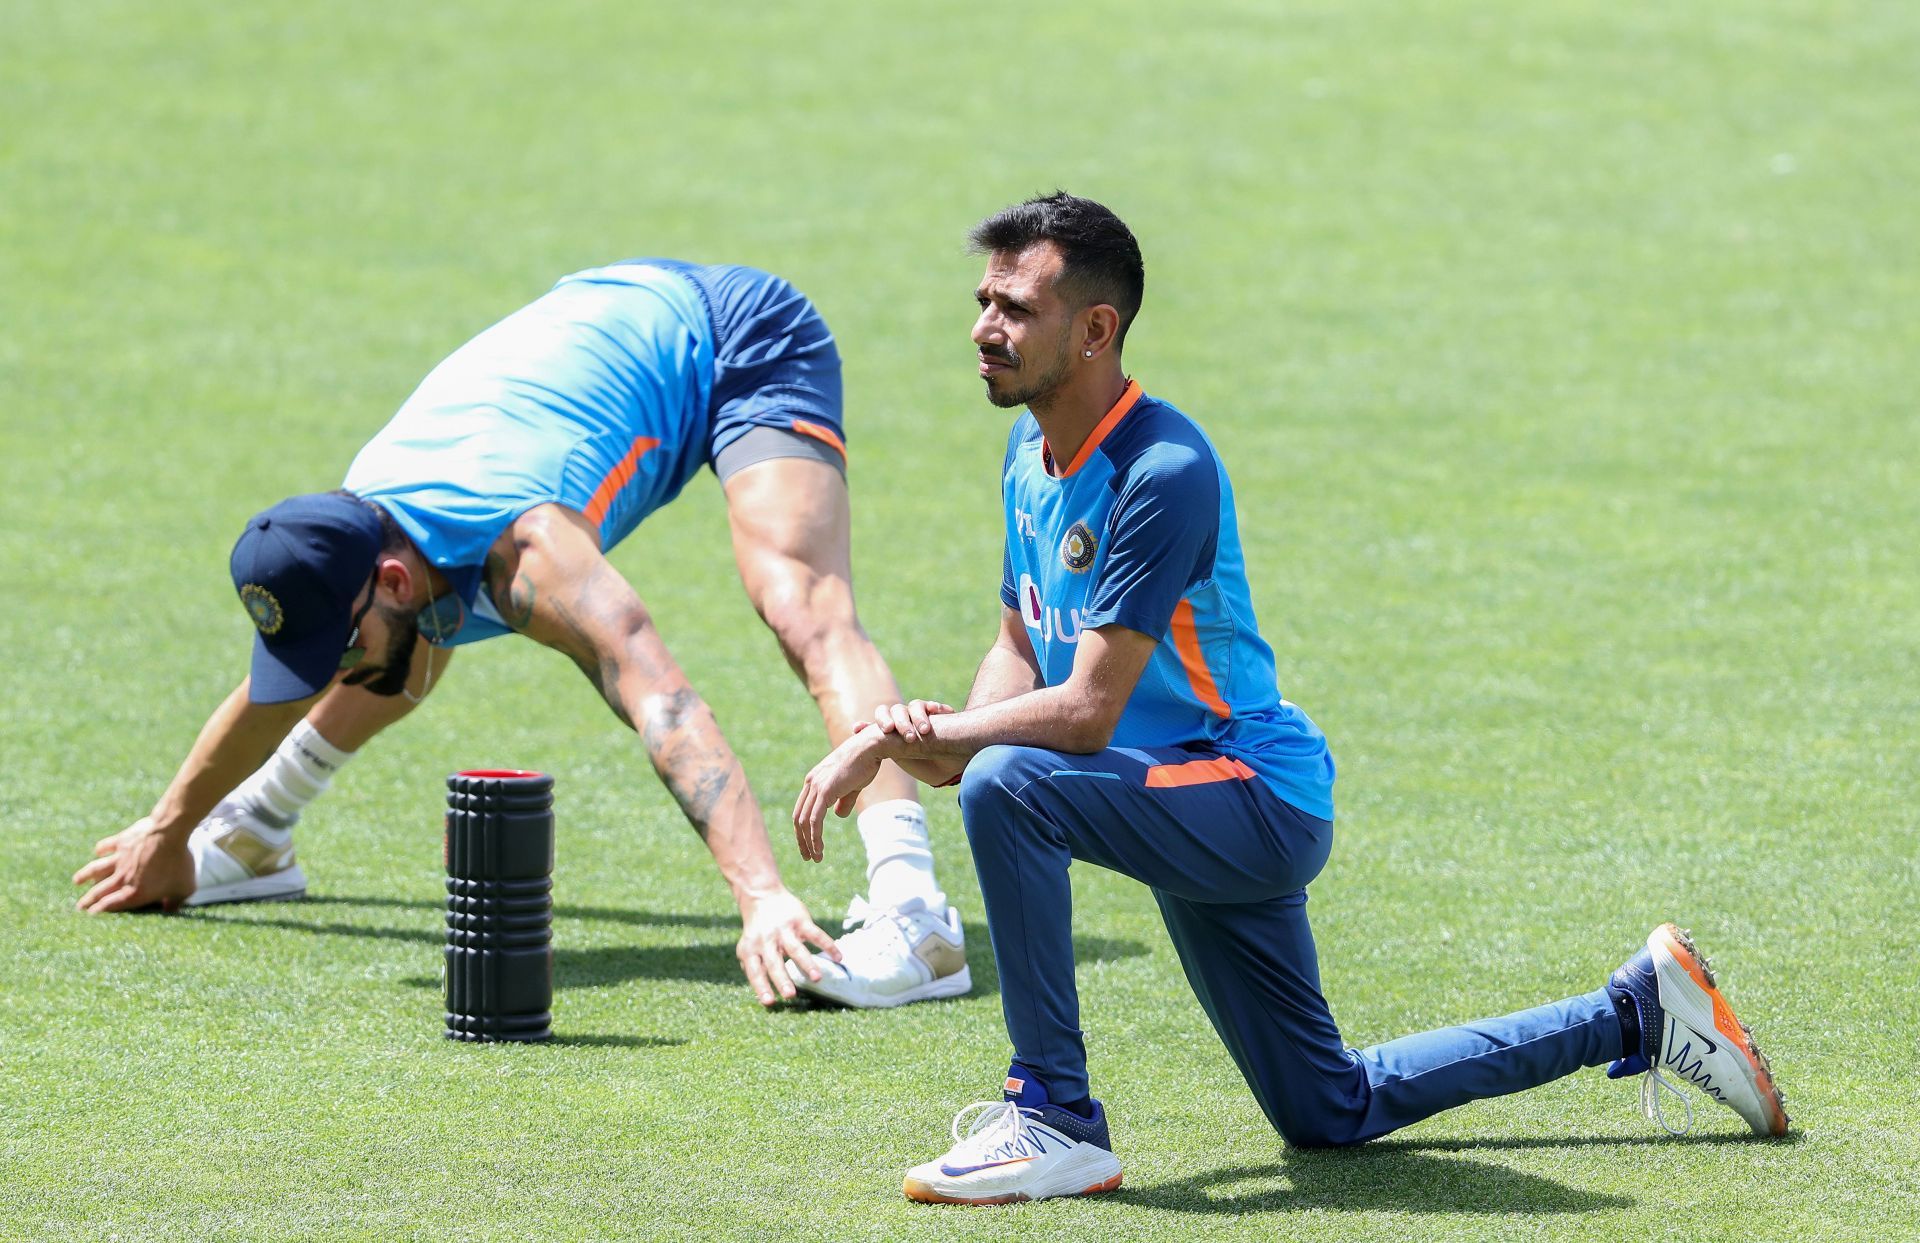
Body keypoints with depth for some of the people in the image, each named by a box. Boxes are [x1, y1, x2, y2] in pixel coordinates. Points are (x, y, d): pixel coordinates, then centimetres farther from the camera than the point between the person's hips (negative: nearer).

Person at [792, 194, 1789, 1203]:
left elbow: (1089, 708, -29)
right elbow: (1019, 649, 11)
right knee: (1328, 1112, 16)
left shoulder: (1163, 472, -25)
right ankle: (1634, 1015, 29)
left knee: (1008, 784, -32)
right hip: (1207, 808, 9)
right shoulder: (1031, 453, 3)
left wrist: (915, 741, -26)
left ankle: (1056, 1116, -24)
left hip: (1256, 801, -9)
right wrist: (940, 741, -11)